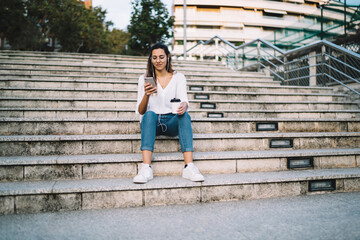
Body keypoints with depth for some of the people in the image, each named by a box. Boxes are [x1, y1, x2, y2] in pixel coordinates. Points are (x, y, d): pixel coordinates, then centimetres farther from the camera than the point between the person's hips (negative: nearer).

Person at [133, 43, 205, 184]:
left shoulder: (178, 77, 8)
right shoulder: (144, 79, 6)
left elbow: (183, 100, -9)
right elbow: (141, 111, -3)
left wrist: (183, 106, -34)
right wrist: (146, 95, -24)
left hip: (172, 122, 1)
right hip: (151, 122, 0)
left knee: (184, 115, -32)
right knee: (150, 115, -34)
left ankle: (189, 167, -43)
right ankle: (146, 169, -46)